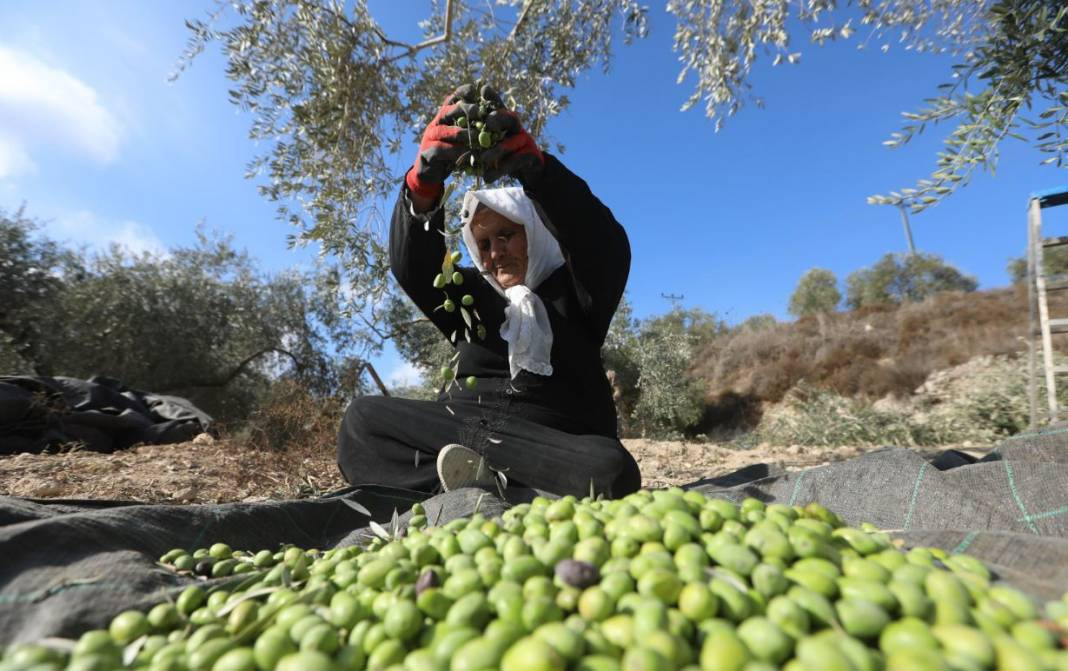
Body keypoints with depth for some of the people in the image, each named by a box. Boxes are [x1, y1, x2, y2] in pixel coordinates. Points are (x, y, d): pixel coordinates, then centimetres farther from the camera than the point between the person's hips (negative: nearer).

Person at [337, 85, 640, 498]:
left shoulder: (574, 291, 7)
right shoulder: (469, 295, 16)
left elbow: (607, 246, -14)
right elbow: (412, 266, -2)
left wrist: (532, 165, -30)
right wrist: (426, 175, -22)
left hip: (553, 445, -2)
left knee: (611, 471, -34)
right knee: (362, 417, -12)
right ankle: (459, 490, -27)